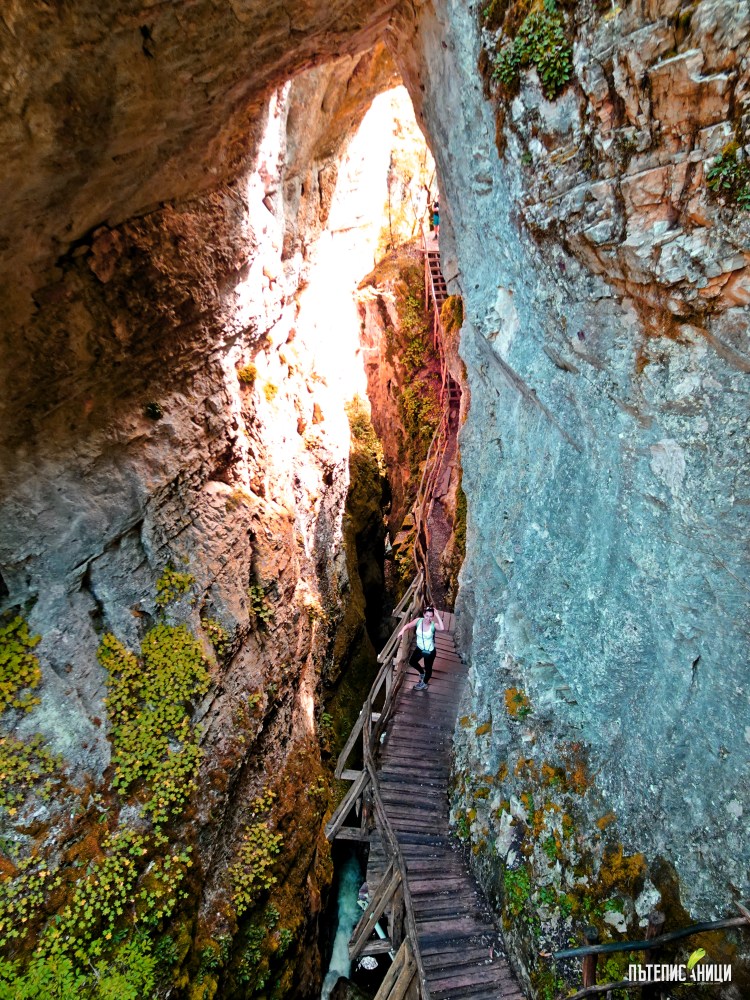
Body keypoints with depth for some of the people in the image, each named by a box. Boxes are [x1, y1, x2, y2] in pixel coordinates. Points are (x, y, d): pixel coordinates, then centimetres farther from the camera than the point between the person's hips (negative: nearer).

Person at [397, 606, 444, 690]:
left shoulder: (433, 624, -26)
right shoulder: (418, 621, -16)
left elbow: (442, 628, -46)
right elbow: (408, 625, -9)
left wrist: (437, 615, -42)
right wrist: (402, 630, -30)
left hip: (430, 651, -4)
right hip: (420, 648, 4)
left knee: (428, 668, 17)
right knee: (412, 662, 25)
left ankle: (424, 684, 47)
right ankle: (422, 672, 55)